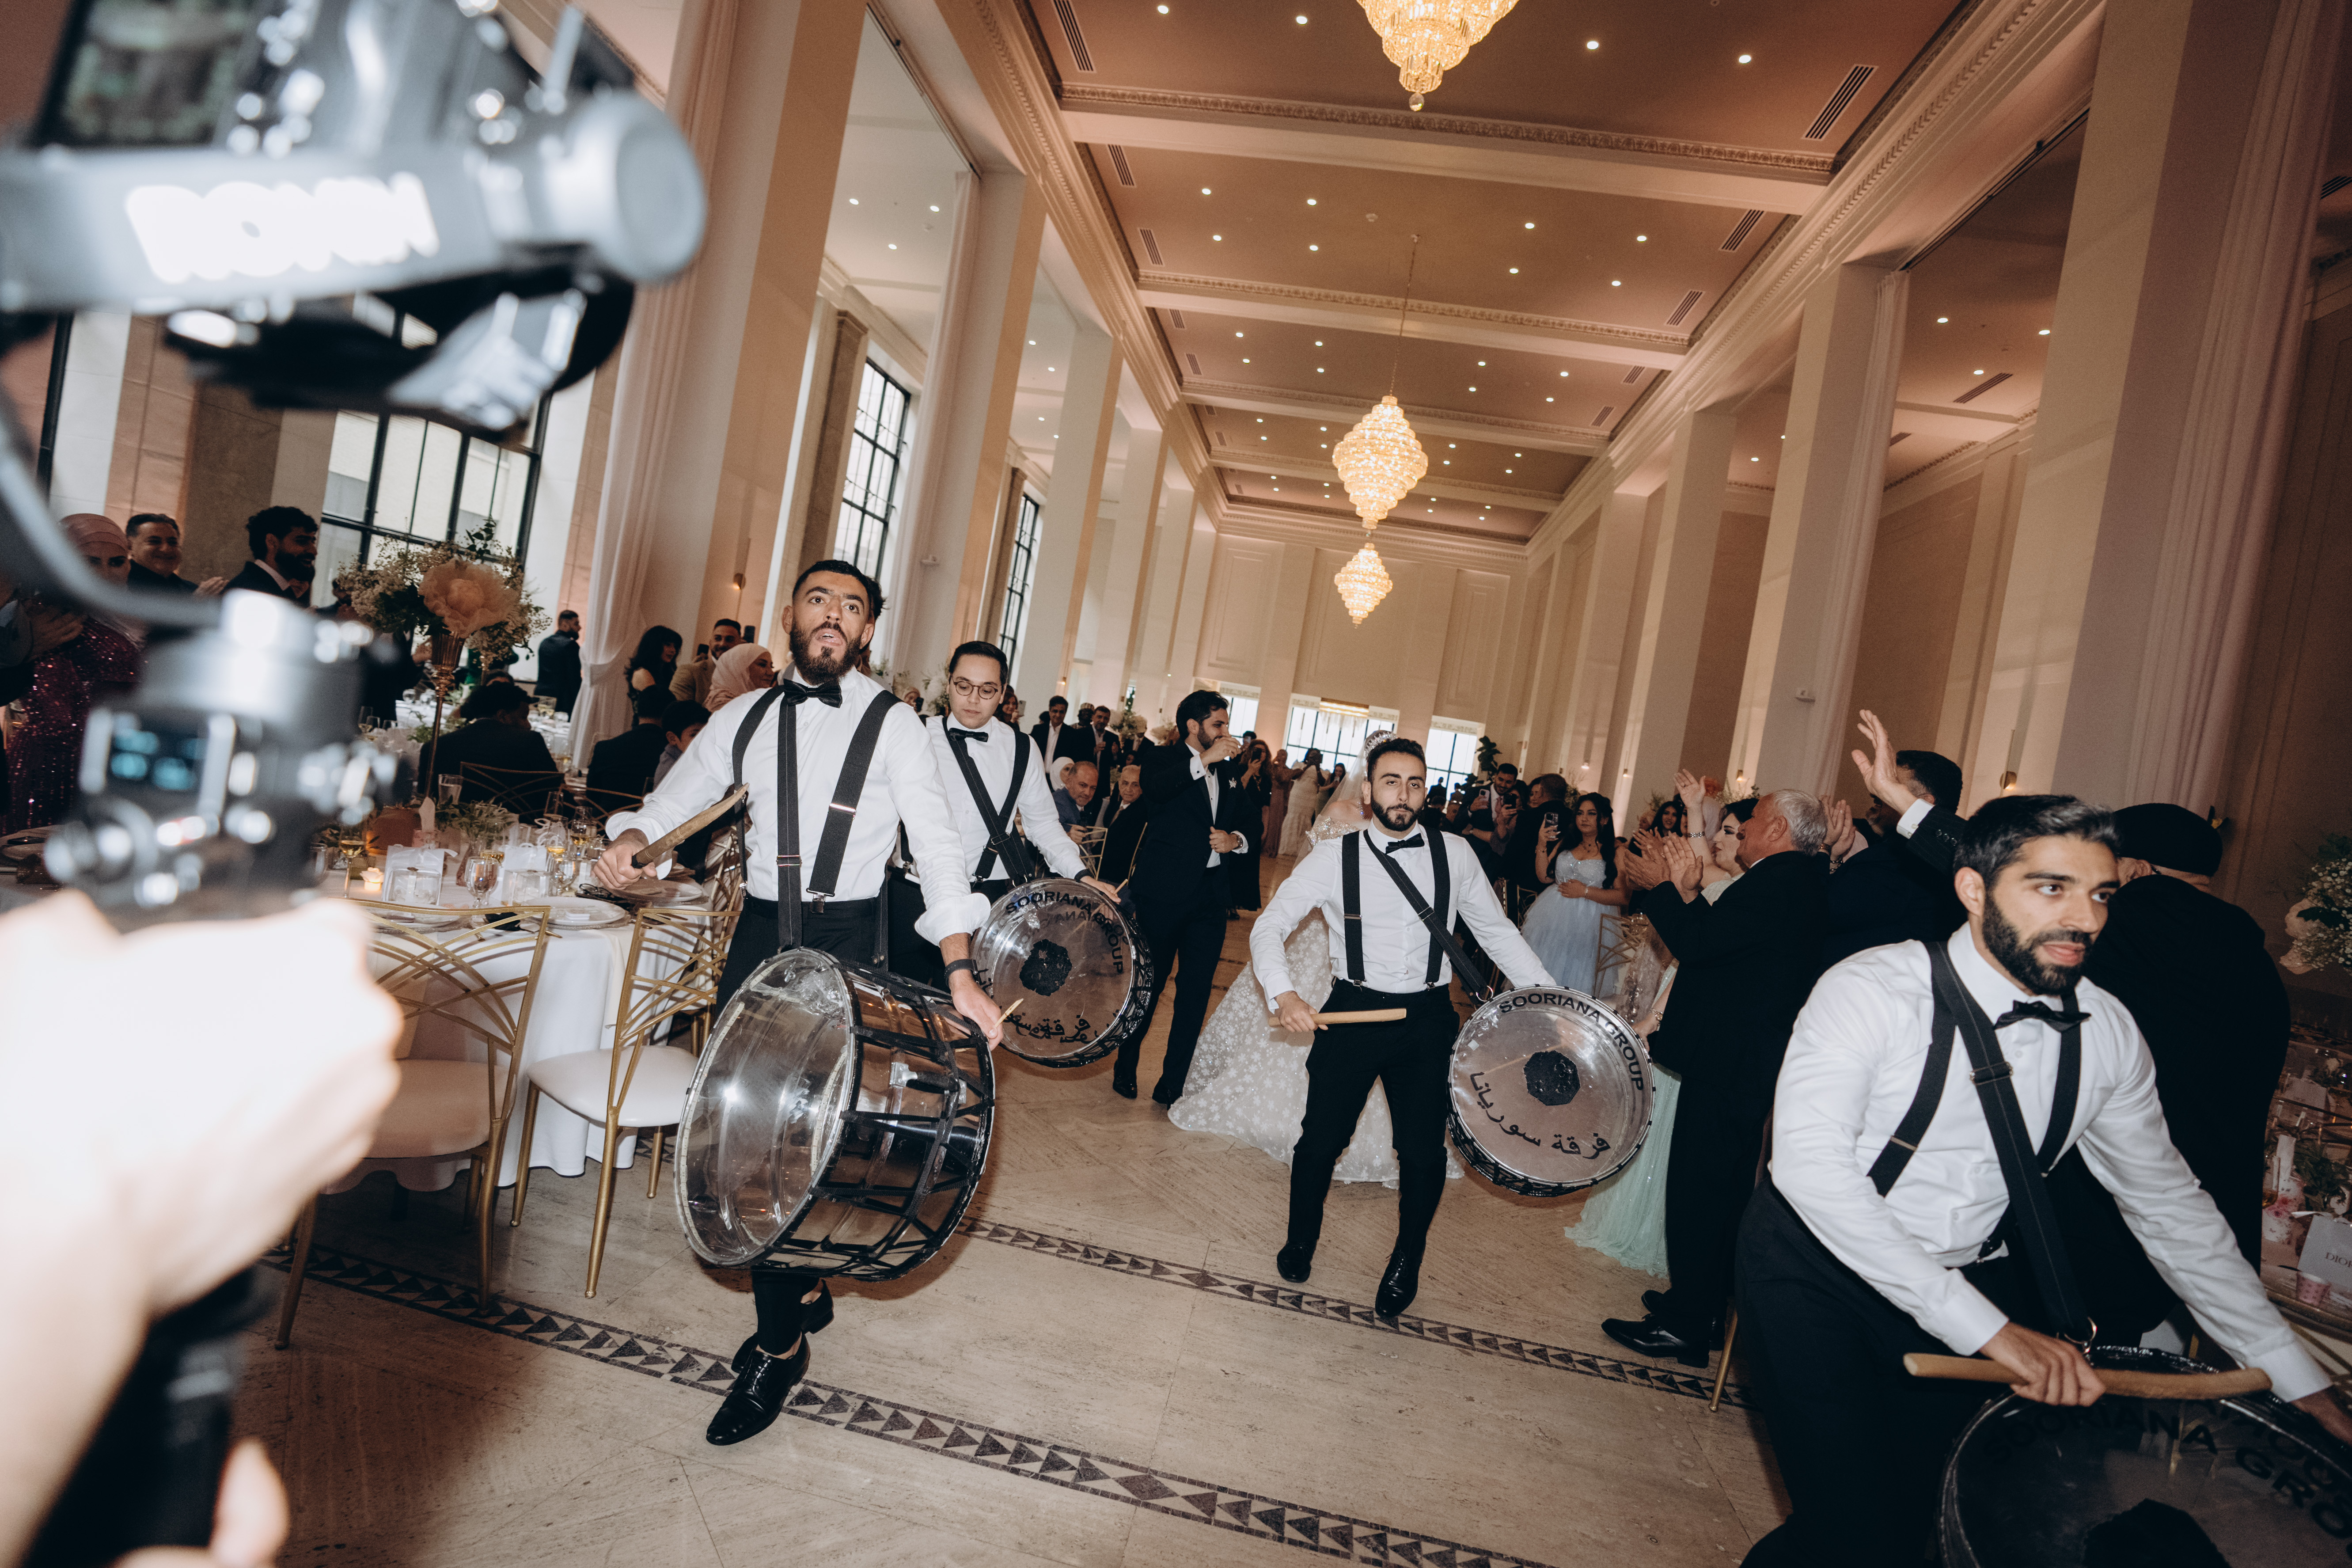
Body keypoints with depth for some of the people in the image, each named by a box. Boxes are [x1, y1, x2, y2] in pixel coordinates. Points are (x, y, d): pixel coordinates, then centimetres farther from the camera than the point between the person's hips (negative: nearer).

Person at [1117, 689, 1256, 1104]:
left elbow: (1244, 823, 21)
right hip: (1164, 891, -5)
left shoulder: (1227, 774, 17)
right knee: (1148, 985, 6)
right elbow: (1154, 788, -24)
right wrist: (1204, 759, -28)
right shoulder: (1165, 758, -1)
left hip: (1210, 896, 6)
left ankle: (1172, 1084, 16)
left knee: (1196, 995, 6)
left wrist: (1235, 840, -1)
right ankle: (1125, 1069, 27)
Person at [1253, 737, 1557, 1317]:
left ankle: (1406, 1261, 33)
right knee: (1321, 1137, 5)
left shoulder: (1455, 855, 0)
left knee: (1423, 1149, 4)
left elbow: (1497, 932, 9)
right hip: (1353, 1013, -1)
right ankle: (1301, 1240, 36)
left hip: (1428, 1021, 1)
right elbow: (1270, 926, -7)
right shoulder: (1334, 857, -5)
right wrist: (1282, 993, -24)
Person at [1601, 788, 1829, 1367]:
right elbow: (1717, 943, 13)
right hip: (1747, 1063, 11)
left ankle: (1685, 1325, 7)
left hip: (1728, 1064, -11)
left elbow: (1697, 943, -21)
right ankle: (1700, 1307, 33)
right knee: (1718, 1188, 19)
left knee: (1697, 1189, -2)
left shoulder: (1777, 883, -19)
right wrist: (1685, 891, 9)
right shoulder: (1799, 884, 14)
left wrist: (1659, 886, -9)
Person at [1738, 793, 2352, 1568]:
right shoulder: (1873, 990, -21)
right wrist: (1986, 1326, -32)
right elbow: (1809, 1164, -30)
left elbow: (2168, 1203, 9)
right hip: (1818, 1269, -5)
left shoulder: (2107, 1033, -4)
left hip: (1960, 1286, 5)